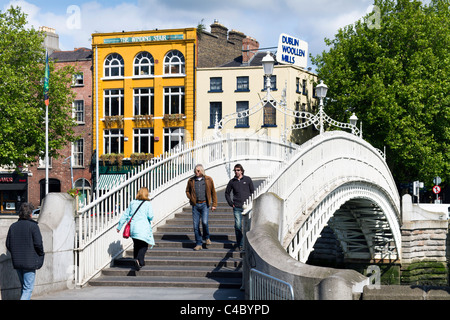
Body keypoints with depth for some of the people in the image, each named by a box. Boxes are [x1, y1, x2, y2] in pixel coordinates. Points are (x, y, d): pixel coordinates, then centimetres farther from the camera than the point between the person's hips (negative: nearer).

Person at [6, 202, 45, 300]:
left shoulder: (13, 226, 6)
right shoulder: (33, 226, -11)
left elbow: (8, 245, 7)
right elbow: (38, 243, -15)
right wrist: (41, 254, 2)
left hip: (17, 262, 6)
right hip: (30, 262, -6)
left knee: (24, 286, 19)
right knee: (28, 288, -4)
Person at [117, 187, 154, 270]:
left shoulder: (132, 203, 10)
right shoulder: (148, 204, -3)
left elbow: (125, 215, 13)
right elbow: (150, 216, -10)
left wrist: (119, 226, 20)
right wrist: (149, 220, 14)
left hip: (132, 227, 5)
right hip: (143, 228, -5)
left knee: (136, 245, 18)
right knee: (144, 245, 1)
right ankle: (139, 260, -22)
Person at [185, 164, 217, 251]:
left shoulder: (208, 180, 3)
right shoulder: (191, 181, 8)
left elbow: (213, 192, 7)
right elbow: (187, 191, 22)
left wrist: (214, 204, 3)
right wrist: (191, 198, 4)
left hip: (204, 204, -2)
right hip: (195, 205, 3)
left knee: (204, 222, -17)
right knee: (195, 225, -1)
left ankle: (207, 237, 11)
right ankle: (198, 244, 8)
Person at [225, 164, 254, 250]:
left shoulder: (248, 179, 4)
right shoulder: (232, 182, 7)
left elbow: (252, 192, 8)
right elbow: (227, 193, 18)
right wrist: (230, 203, 7)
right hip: (237, 208, 1)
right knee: (238, 226, -4)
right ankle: (239, 244, 5)